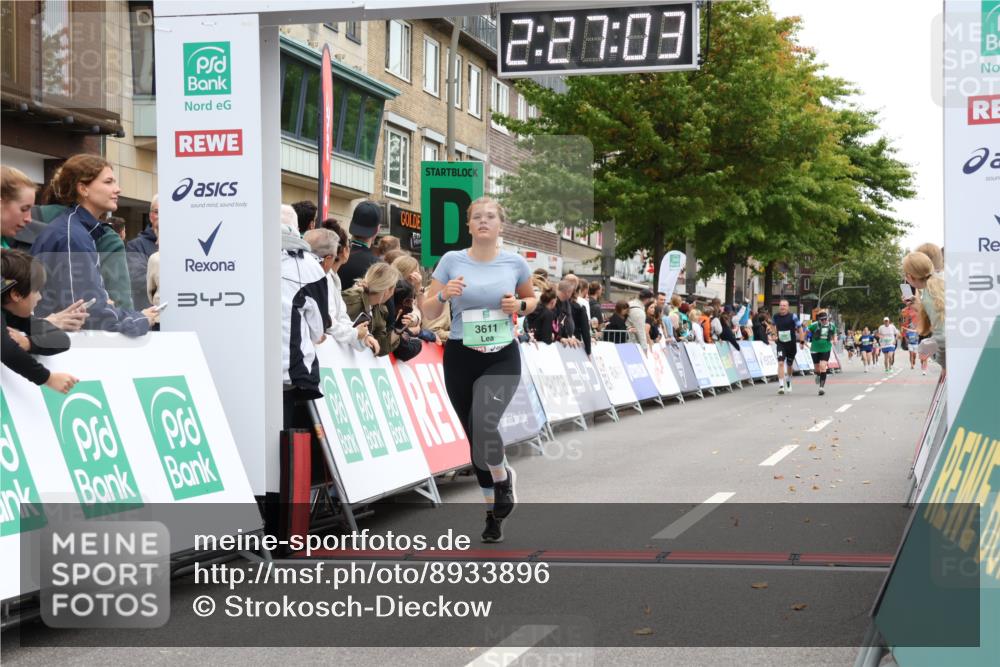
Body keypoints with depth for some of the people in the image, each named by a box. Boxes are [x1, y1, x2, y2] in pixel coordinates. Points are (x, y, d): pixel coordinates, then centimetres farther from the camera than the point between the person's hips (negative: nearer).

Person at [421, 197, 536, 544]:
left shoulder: (515, 262, 1)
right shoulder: (452, 260, 0)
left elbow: (532, 299, 18)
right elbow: (428, 311, 3)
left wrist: (521, 304, -4)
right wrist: (444, 295, -17)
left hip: (502, 357, -2)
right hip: (460, 358, 2)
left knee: (484, 425, -26)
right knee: (474, 435, 9)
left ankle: (502, 477, 6)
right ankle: (493, 509, 27)